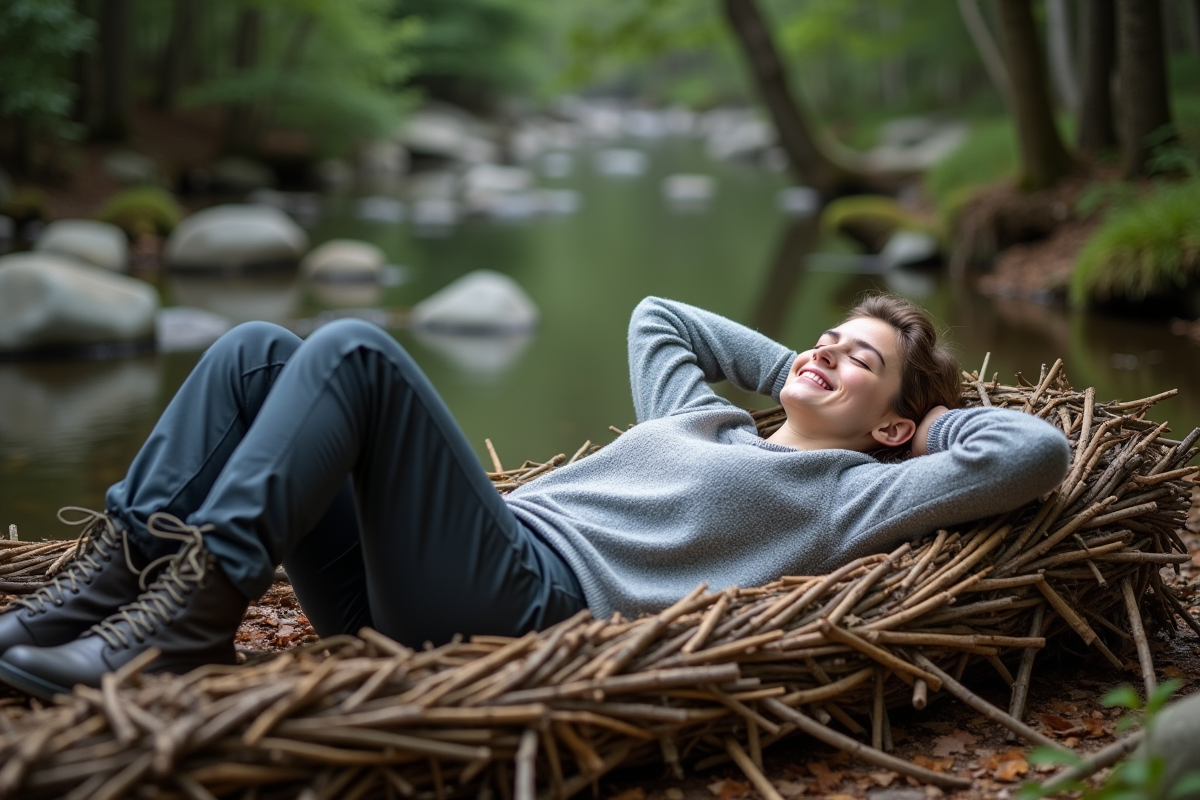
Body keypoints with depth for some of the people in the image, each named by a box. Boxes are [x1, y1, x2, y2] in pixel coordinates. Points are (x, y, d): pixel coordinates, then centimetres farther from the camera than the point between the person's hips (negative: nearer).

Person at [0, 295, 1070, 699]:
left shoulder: (853, 494, 10)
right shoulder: (704, 423, 31)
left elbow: (1035, 451, 0)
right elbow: (656, 314, 48)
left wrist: (929, 415, 18)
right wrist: (788, 367, 41)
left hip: (531, 599, -8)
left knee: (354, 350, -22)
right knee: (255, 352, -3)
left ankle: (198, 607, -29)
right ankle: (114, 575, -14)